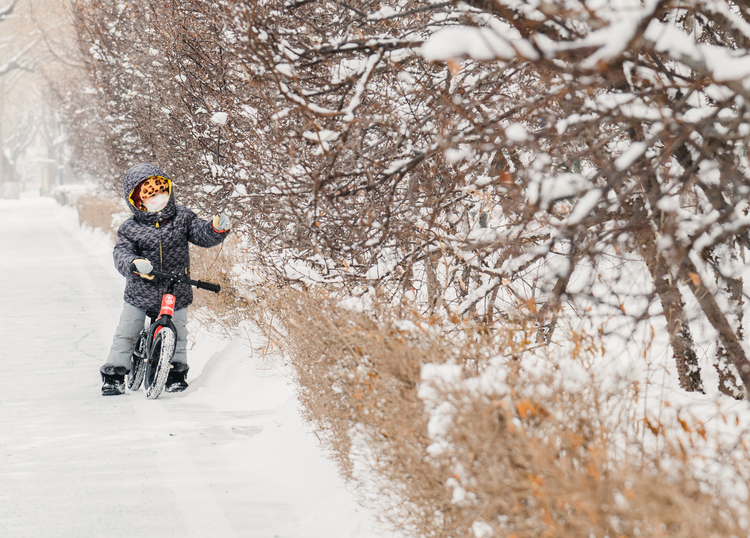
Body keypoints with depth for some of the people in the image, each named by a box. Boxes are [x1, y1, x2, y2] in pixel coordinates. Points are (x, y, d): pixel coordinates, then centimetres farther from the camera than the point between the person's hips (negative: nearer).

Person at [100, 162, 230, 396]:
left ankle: (176, 372, 25)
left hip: (177, 292, 1)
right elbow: (121, 254, -19)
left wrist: (217, 229, -29)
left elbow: (202, 235, -6)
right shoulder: (129, 229, -8)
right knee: (126, 334, 4)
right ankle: (114, 374, 15)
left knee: (177, 335, 6)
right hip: (140, 293, -1)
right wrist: (134, 264, -42)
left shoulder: (182, 218, -3)